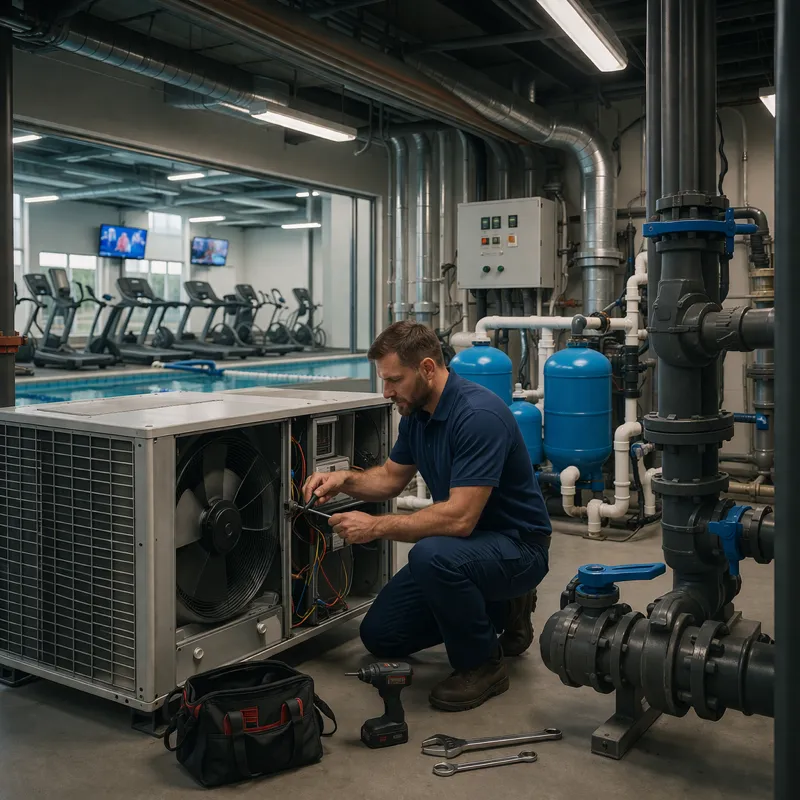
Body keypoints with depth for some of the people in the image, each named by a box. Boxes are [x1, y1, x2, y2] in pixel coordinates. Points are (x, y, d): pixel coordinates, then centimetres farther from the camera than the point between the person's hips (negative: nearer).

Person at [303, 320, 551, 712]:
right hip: (463, 545, 9)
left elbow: (459, 518, -34)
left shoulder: (479, 415, -29)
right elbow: (392, 477, 14)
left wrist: (375, 526, -26)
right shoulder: (417, 412, 0)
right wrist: (345, 479, -5)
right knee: (380, 635, 6)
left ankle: (482, 664, -12)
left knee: (432, 555, -39)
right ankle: (500, 610, 19)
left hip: (517, 544, -9)